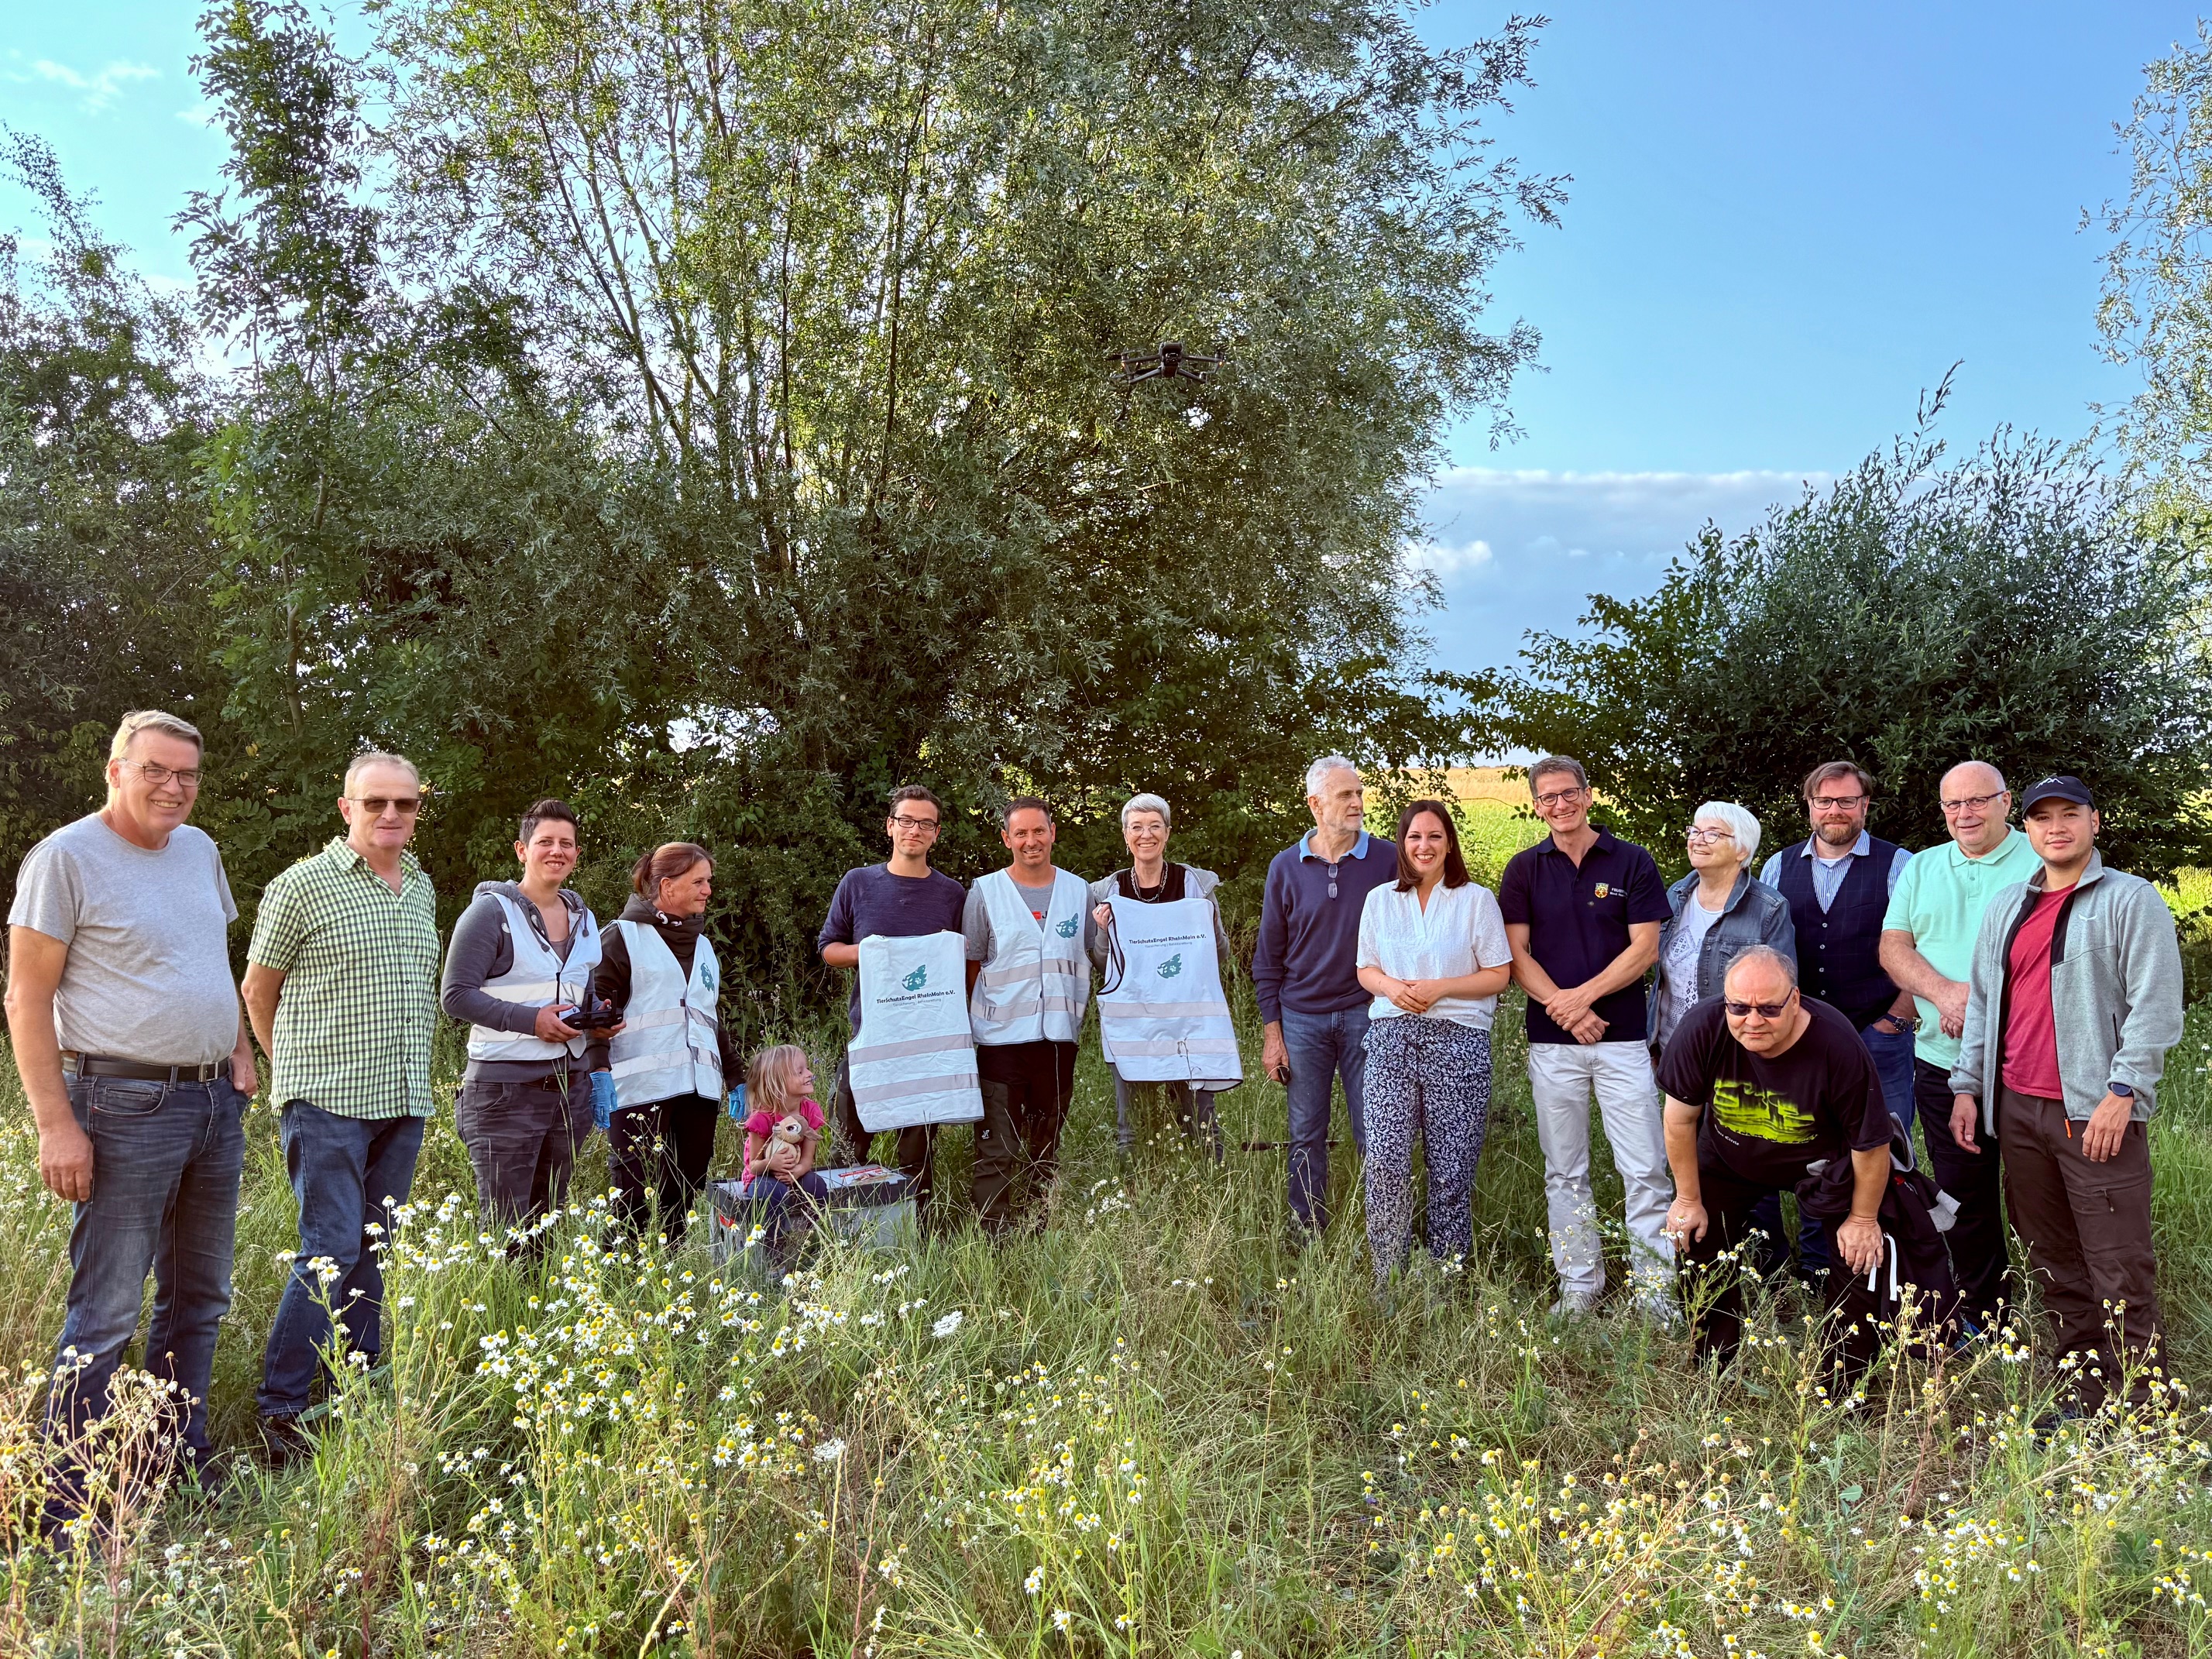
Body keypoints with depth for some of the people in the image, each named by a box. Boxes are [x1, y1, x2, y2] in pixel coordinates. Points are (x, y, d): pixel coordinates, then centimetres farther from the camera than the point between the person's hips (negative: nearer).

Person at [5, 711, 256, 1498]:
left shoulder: (199, 850, 12)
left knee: (199, 1299, 14)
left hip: (216, 1102, 7)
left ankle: (184, 1469, 27)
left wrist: (241, 1053, 12)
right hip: (127, 1105, -7)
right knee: (105, 1313, -4)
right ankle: (68, 1506, 6)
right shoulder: (65, 857, -8)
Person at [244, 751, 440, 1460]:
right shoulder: (301, 885, -5)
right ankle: (279, 1408, 2)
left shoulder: (423, 889, 12)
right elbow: (258, 990, 3)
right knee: (331, 1252, -9)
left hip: (404, 1103, 6)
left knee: (374, 1250, 12)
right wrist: (300, 1071, 8)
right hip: (329, 1103, -6)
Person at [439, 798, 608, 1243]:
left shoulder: (584, 919, 14)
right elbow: (455, 995, -12)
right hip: (505, 1089, -7)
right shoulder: (492, 910, -6)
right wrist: (530, 1020, -20)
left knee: (549, 1221, 13)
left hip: (570, 1086, 7)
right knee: (505, 1228, -5)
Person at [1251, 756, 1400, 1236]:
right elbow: (1269, 956, 7)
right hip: (1302, 1020, 2)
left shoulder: (1388, 860, -2)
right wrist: (1271, 1030, 3)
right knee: (1306, 1140, 9)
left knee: (1375, 1137, 2)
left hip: (1368, 1016, -1)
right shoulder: (1286, 867, 3)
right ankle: (1306, 1235, 20)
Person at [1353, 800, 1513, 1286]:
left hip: (1458, 1040, -2)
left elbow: (1498, 975, 2)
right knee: (1386, 1161, -8)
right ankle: (1387, 1278, 2)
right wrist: (1391, 987, -5)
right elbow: (1366, 969, 17)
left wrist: (1439, 988, -11)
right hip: (1393, 1036, 2)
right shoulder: (1380, 900, 13)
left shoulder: (1476, 899, 4)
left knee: (1451, 1168, 0)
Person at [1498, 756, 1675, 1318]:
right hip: (1551, 1041, 2)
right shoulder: (1525, 868, 6)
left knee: (1645, 1168, -3)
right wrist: (1566, 1009, -10)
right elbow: (1516, 953, 2)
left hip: (1622, 1037, -1)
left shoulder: (1632, 862, 2)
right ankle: (1579, 1287, 16)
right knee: (1565, 1172, 7)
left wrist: (1584, 995, -13)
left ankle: (1656, 1288, 6)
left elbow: (1645, 947, -3)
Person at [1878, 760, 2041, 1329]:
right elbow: (1893, 948, 5)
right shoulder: (1921, 868, 13)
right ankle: (1982, 1314, 24)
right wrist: (1947, 993, -13)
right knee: (1962, 1193, 12)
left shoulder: (2041, 864, -2)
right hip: (1942, 1059, 5)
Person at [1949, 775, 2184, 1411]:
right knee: (2053, 1263, 11)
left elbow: (2156, 1007, -8)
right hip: (2017, 1109, 6)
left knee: (2119, 1271, -5)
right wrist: (1967, 1085, 12)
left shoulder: (2132, 900, -1)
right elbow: (1982, 1001, 19)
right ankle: (2085, 1399, 21)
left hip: (2096, 1113, -6)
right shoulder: (2005, 908, 17)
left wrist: (2121, 1093, -15)